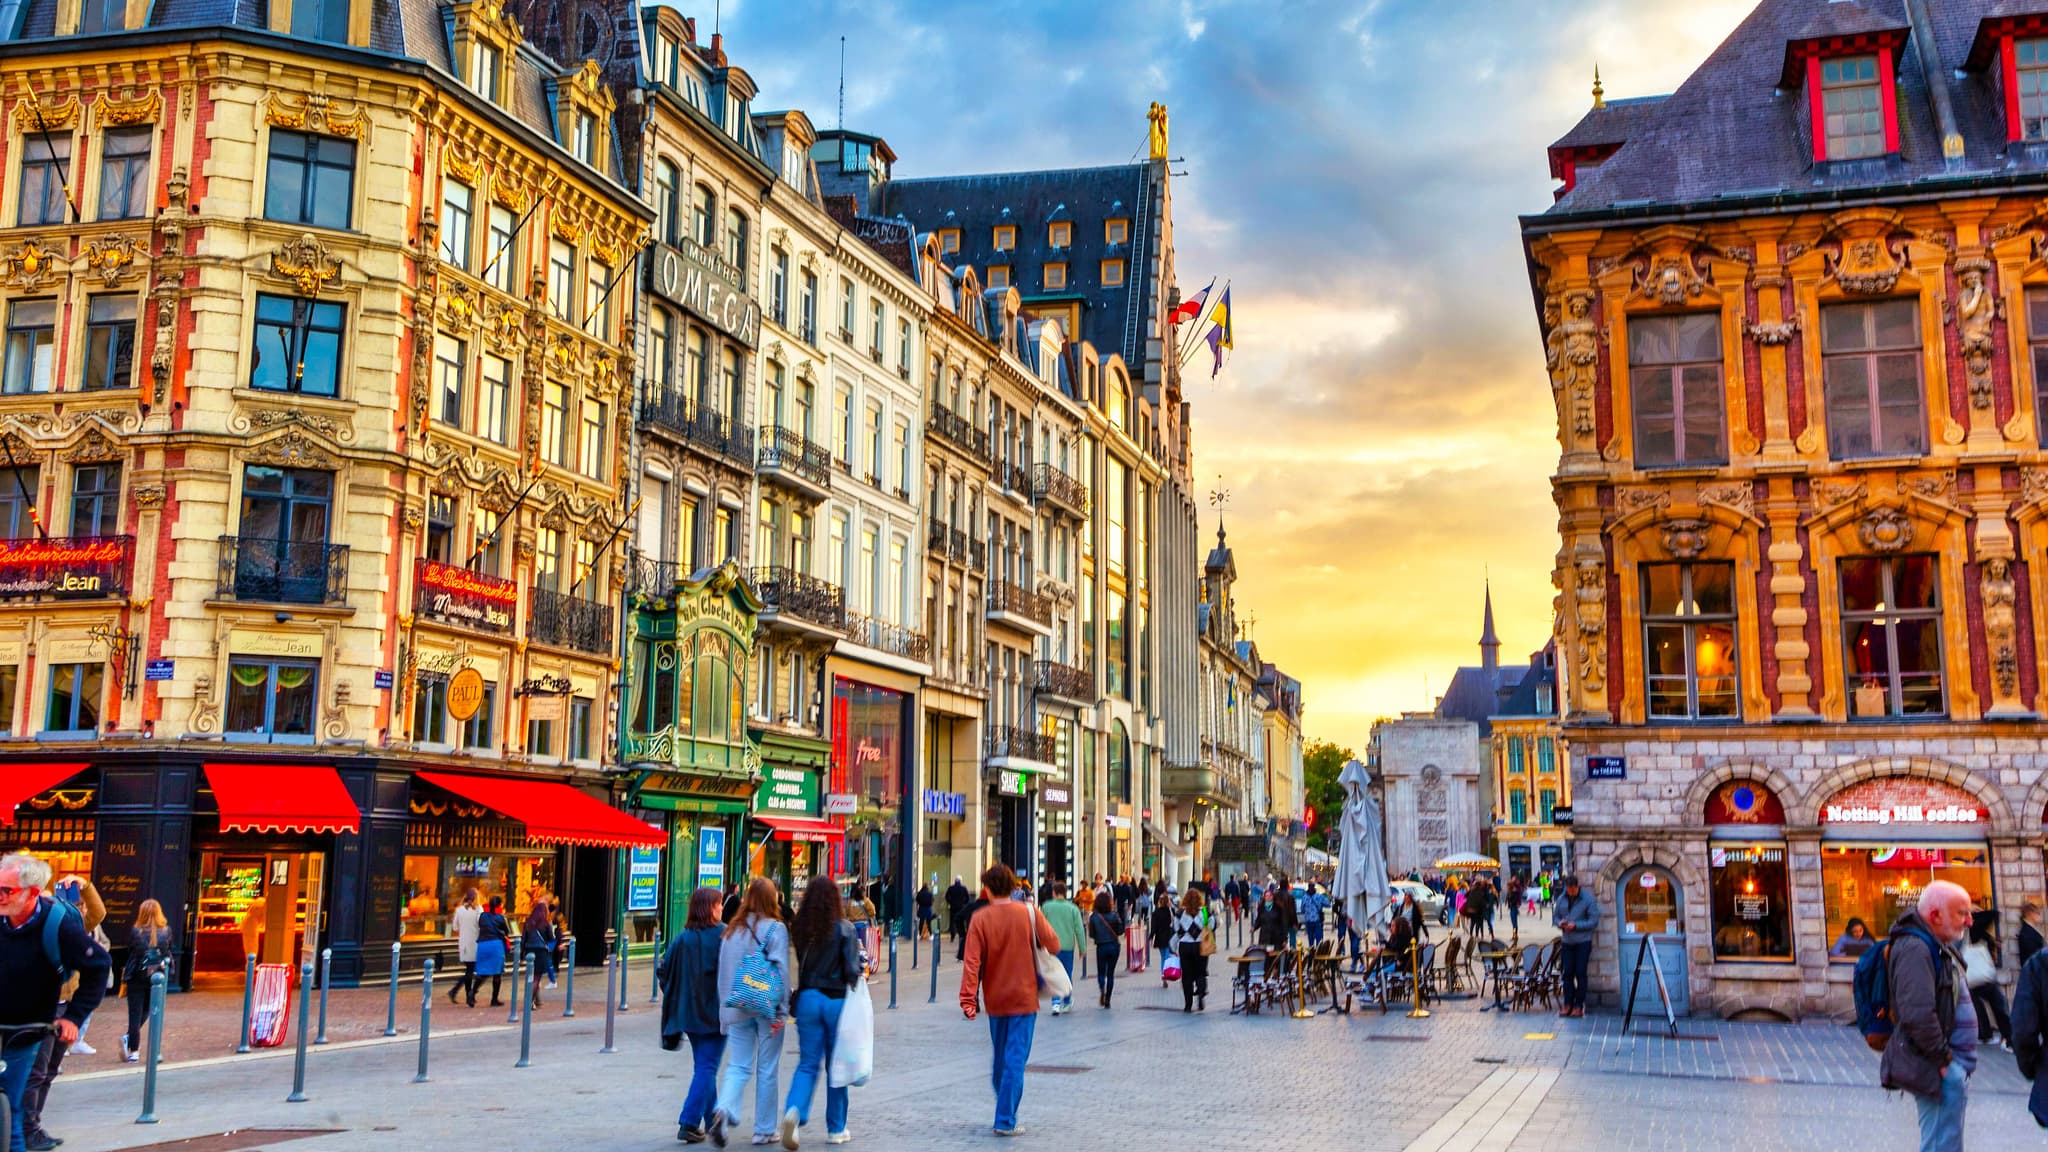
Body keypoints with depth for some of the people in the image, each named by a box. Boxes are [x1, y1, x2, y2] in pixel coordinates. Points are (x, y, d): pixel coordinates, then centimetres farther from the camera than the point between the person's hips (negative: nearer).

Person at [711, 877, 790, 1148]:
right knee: (767, 1069, 8)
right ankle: (764, 1130, 14)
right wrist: (782, 1010, -11)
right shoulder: (775, 929, -8)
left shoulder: (731, 930, 7)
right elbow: (781, 970, -14)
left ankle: (723, 1109, -22)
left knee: (738, 1066, 5)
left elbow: (723, 971, 10)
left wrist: (726, 1008, 16)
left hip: (736, 1010, 4)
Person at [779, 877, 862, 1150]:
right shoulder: (844, 929, -10)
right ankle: (836, 1129, 18)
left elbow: (795, 967, 4)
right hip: (836, 1000, -2)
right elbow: (852, 970, -12)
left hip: (808, 999, 2)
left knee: (807, 1064, 8)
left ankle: (794, 1111, -17)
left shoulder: (799, 930, 0)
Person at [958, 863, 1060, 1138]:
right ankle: (1005, 1121, -4)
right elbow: (1053, 945, -3)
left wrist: (968, 999, -14)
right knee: (1016, 1060, 0)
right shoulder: (1030, 914, -8)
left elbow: (972, 961, -13)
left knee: (1000, 1058, 19)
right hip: (1024, 999, -2)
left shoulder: (980, 919, -8)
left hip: (995, 999, 2)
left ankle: (1005, 1112, 28)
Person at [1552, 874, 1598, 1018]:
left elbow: (1594, 921, -10)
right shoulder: (1561, 899, 6)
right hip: (1566, 941, 4)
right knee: (1568, 973, 5)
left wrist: (1576, 925, -19)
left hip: (1583, 941, -4)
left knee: (1580, 973, -1)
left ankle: (1579, 1005, 5)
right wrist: (1560, 923, -10)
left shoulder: (1588, 899, -8)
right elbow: (1555, 916, 14)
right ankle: (1568, 1004, 12)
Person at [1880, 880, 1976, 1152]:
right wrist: (1943, 1059, -19)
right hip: (1937, 1070, -11)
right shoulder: (1914, 949, -20)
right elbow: (1918, 1015, -29)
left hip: (1951, 1066, 11)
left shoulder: (1937, 946, 15)